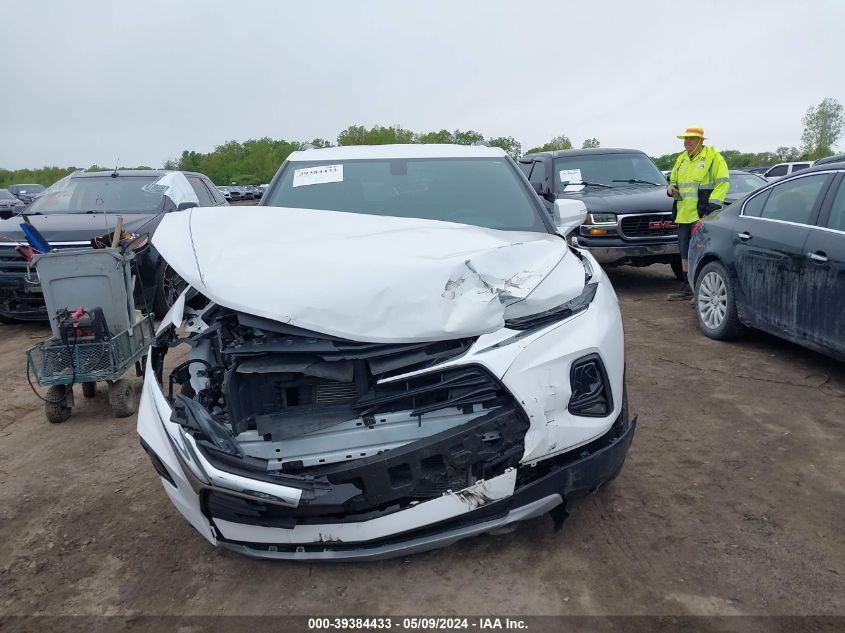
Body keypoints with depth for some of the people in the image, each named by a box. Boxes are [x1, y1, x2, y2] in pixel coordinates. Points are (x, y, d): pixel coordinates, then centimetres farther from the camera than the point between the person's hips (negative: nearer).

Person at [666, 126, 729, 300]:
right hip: (684, 215, 7)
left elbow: (723, 183, -7)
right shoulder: (681, 159, 18)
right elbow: (673, 179, 31)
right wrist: (671, 188, 6)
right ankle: (687, 288, 21)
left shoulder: (713, 158, -3)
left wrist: (712, 206, -16)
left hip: (702, 215, -7)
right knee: (685, 253, 12)